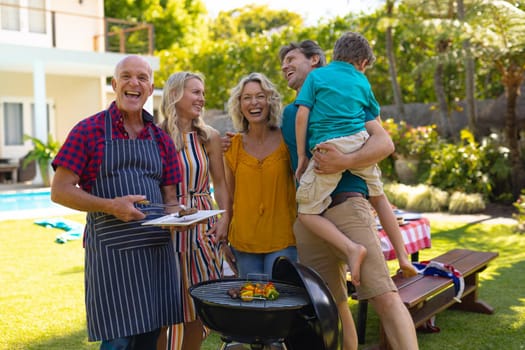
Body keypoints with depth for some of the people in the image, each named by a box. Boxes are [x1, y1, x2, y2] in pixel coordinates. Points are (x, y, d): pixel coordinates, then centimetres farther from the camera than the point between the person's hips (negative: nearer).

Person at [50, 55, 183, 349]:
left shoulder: (161, 139, 12)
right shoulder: (89, 131, -2)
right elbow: (60, 192, -5)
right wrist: (112, 206, -18)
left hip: (157, 249, 5)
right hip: (110, 250, -4)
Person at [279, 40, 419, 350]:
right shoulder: (288, 113, 23)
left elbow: (385, 143, -3)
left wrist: (345, 162, -22)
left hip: (346, 206, -5)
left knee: (384, 297, -14)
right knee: (333, 306, 7)